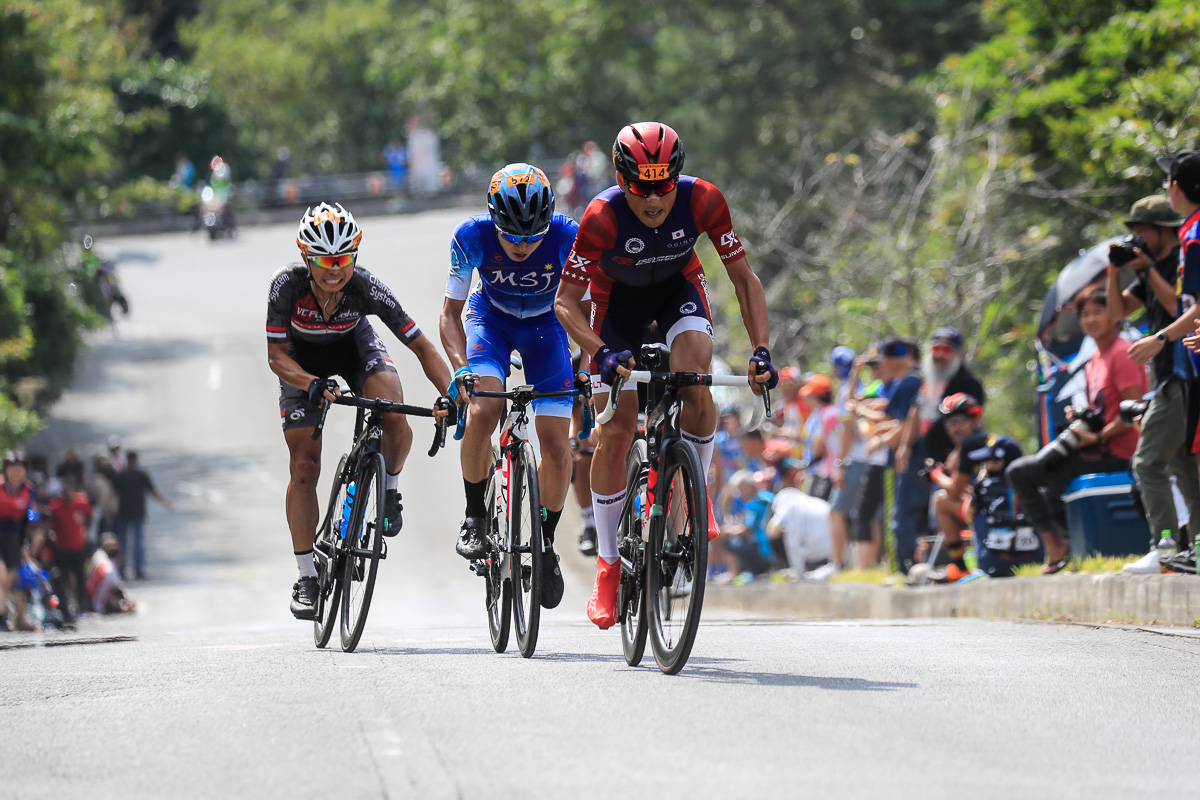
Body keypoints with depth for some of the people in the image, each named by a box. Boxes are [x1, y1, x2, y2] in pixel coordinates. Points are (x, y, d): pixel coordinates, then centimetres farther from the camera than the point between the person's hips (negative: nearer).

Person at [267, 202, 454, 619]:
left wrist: (449, 393, -41)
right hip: (302, 360, 0)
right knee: (303, 467, -6)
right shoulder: (288, 285, -34)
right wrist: (313, 385, -46)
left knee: (395, 420, -30)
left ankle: (389, 490, 2)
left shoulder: (366, 288, -33)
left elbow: (421, 346, -28)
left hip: (353, 345, 0)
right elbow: (276, 356, -28)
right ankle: (307, 578, 5)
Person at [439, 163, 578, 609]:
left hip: (546, 326, 0)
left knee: (556, 442, -11)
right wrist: (461, 368, -37)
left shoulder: (568, 237, -31)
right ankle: (474, 516, -8)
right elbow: (451, 312, -21)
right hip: (491, 319, 0)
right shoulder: (473, 237, -29)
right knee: (482, 410, -28)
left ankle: (546, 542, 11)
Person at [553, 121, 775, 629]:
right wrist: (601, 352, -41)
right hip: (618, 296, -1)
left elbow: (743, 277, -18)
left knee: (694, 382, -30)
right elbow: (565, 301, -25)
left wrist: (761, 349, -29)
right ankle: (607, 564, 4)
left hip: (678, 286, 1)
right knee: (616, 432, -8)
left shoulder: (702, 201, -30)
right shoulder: (603, 216, -34)